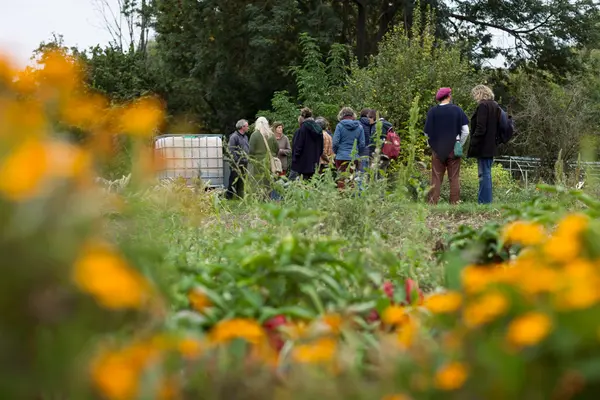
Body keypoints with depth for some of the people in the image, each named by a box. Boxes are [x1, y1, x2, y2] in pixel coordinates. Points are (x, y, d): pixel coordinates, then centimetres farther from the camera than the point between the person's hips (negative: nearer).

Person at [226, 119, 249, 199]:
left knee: (242, 181, 12)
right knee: (233, 180, -7)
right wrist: (236, 160, -18)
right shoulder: (234, 137, -11)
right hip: (237, 163, -8)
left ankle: (240, 196, 19)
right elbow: (231, 150, -15)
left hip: (244, 163, 8)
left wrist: (247, 158, 13)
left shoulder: (245, 137, 16)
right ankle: (229, 196, -3)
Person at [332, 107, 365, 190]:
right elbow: (362, 144, 4)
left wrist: (336, 152, 12)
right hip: (354, 158, 2)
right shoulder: (359, 127, 3)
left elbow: (335, 143, -6)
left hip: (342, 157, -2)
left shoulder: (340, 126, -4)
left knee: (341, 181, 1)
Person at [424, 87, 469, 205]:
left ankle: (433, 203, -2)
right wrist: (459, 145, 8)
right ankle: (454, 203, 4)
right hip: (453, 150, -1)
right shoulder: (457, 110, -5)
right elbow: (465, 131, -4)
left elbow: (427, 132, 0)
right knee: (454, 178, 5)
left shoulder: (432, 111, -3)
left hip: (437, 150, 1)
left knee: (436, 178, 3)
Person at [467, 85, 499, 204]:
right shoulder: (495, 106, 14)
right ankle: (486, 200, 19)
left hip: (483, 147, -9)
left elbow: (480, 128, -19)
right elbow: (497, 127, 19)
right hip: (491, 146, 9)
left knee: (484, 174, -7)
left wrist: (473, 144, -16)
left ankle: (484, 201, -5)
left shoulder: (483, 106, -13)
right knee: (486, 174, 15)